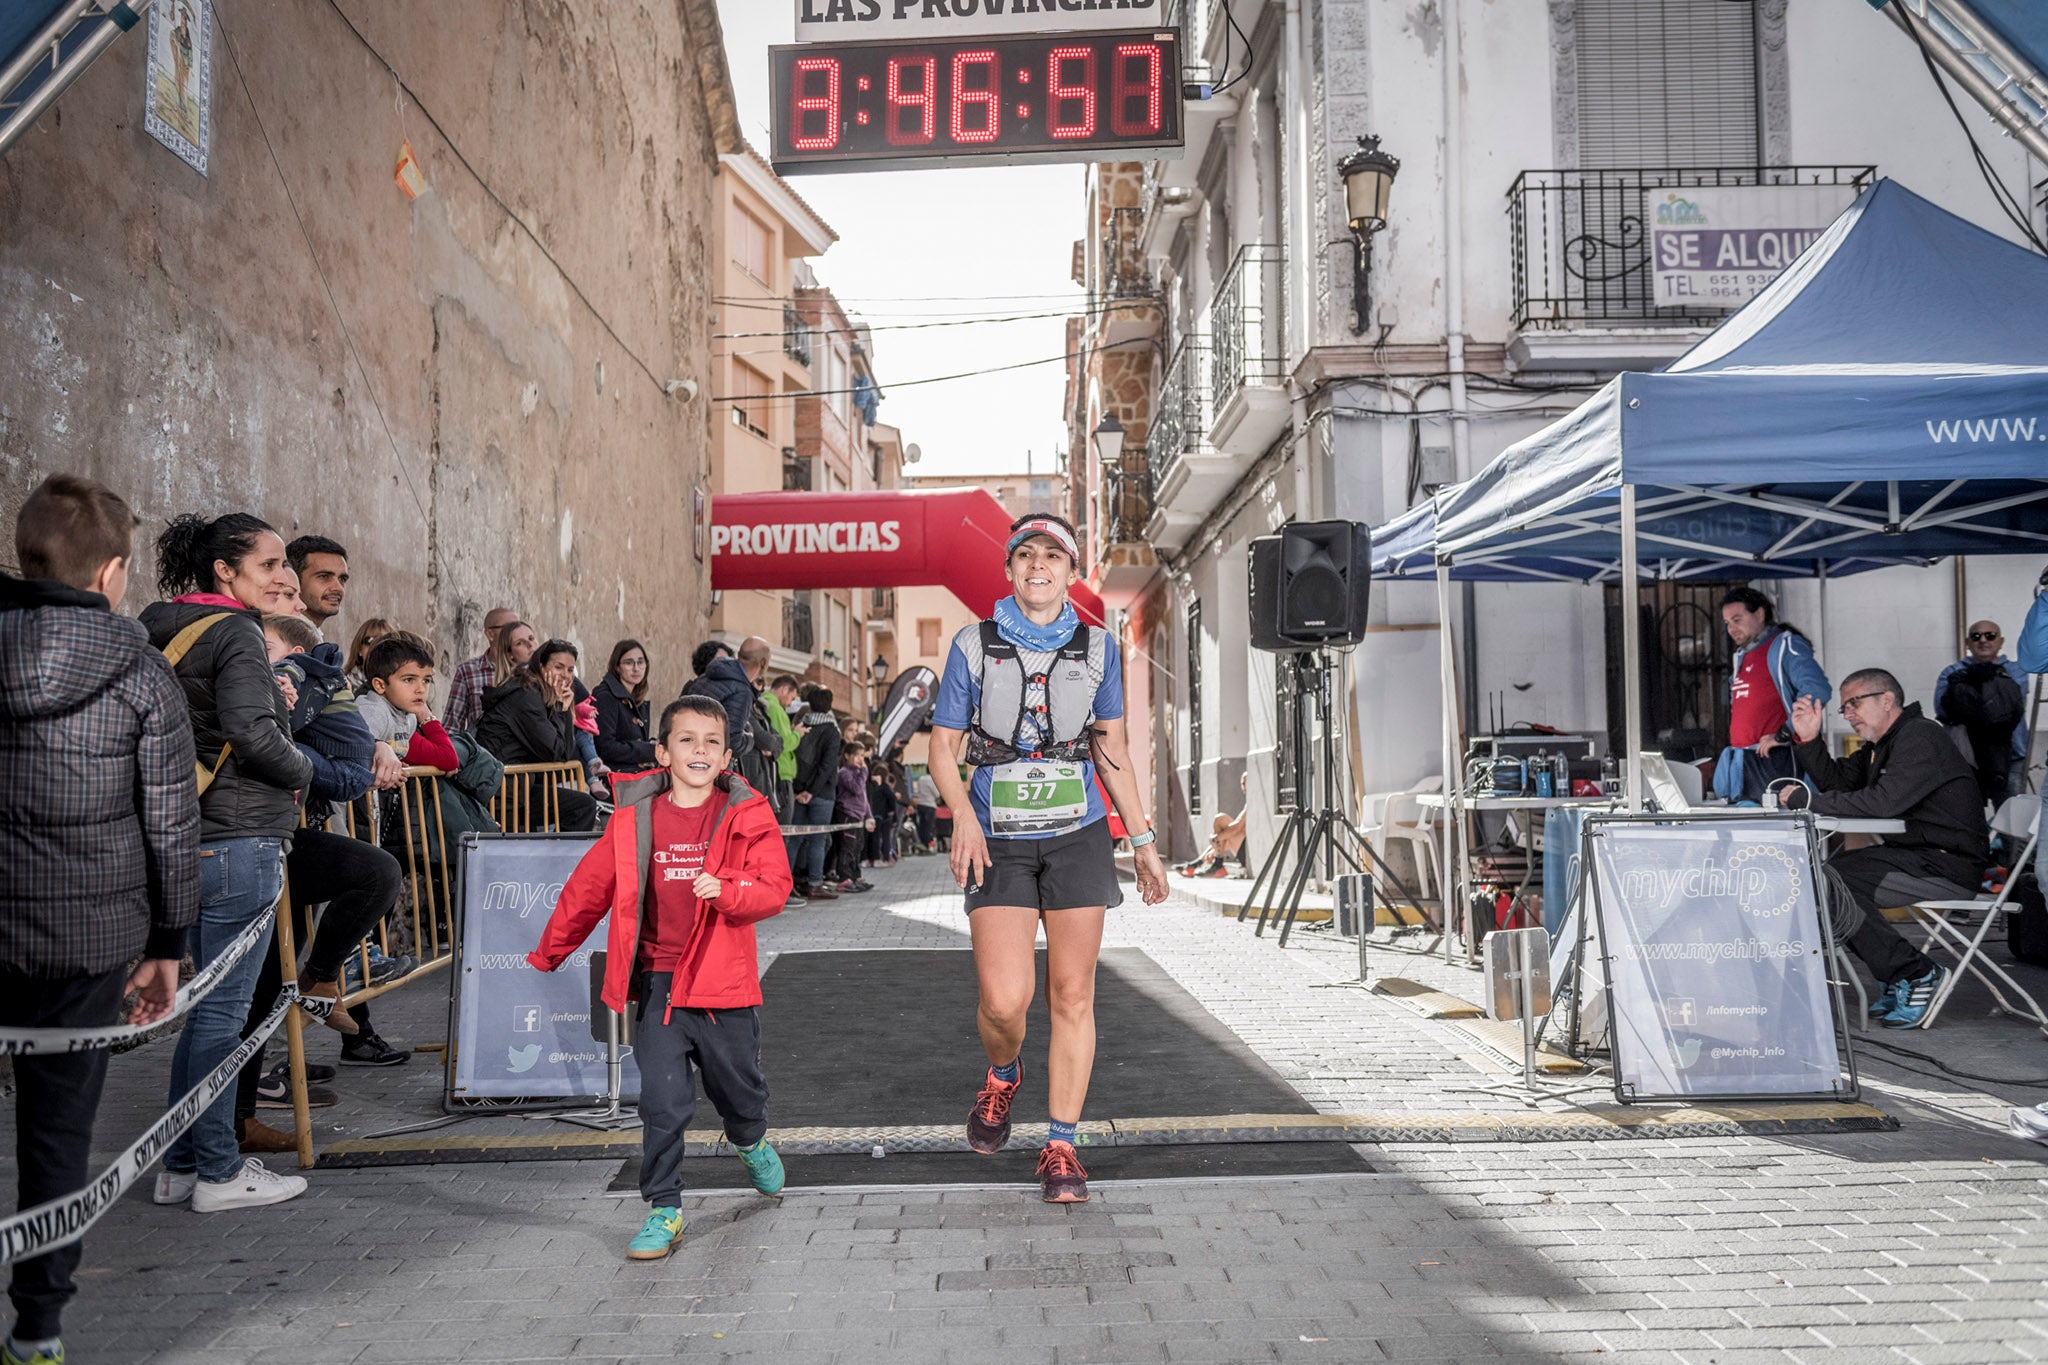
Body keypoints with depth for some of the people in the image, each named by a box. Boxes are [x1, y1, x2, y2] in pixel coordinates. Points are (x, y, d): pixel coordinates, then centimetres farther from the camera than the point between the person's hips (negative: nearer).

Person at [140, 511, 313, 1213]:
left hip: (189, 839, 9)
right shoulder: (235, 633, -12)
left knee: (206, 1006, 16)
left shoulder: (164, 629, 15)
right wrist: (302, 769, -6)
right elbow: (252, 732, -23)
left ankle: (182, 1165, 24)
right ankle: (218, 1173, 8)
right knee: (223, 1010, -1)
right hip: (238, 840, -9)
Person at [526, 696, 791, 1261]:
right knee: (662, 1102, -3)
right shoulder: (635, 818, 0)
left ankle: (751, 1143, 50)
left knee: (738, 1088, 16)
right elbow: (590, 887, 9)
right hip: (657, 982, 0)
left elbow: (774, 887, -10)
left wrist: (726, 891, -30)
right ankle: (664, 1211, 13)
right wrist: (547, 954, 19)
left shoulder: (748, 816, -4)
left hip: (723, 983, 0)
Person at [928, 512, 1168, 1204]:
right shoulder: (974, 646, 2)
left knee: (1072, 996, 1)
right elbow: (944, 745, 3)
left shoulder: (1097, 648, 7)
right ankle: (1003, 1075, 25)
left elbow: (1113, 749, 14)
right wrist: (963, 815, -16)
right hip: (999, 843, -1)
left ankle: (1061, 1148, 14)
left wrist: (1144, 841, 12)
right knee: (1004, 1000, -11)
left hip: (1077, 837, 2)